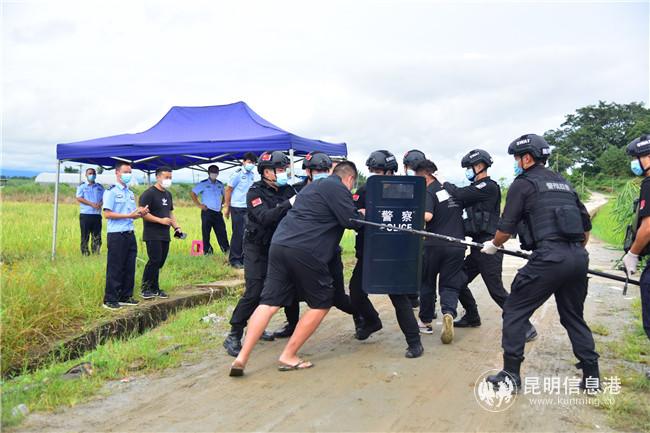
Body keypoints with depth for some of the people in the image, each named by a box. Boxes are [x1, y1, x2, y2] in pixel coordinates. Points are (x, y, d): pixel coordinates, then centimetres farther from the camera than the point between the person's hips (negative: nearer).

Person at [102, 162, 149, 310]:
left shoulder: (131, 193, 18)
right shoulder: (111, 192, -6)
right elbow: (107, 214, -15)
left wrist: (140, 213, -1)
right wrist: (129, 215, -17)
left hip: (130, 233, 7)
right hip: (116, 235, -7)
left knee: (129, 267, 10)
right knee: (115, 268, -2)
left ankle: (126, 296, 20)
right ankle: (110, 299, 6)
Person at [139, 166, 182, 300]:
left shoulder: (168, 194, 17)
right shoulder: (149, 193, -9)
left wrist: (176, 227, 10)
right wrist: (161, 220, -19)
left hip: (165, 235, 8)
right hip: (152, 235, -8)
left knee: (160, 262, 8)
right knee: (155, 260, -12)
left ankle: (155, 288, 18)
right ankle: (145, 288, 1)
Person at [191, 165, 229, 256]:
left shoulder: (220, 184, 14)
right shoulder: (203, 184, 0)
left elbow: (224, 195, 29)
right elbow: (192, 194, -1)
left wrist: (222, 204, 13)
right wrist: (199, 205, -6)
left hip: (218, 212, 4)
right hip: (207, 212, -4)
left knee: (222, 231, 2)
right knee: (206, 232, 0)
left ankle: (226, 250, 4)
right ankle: (207, 251, 8)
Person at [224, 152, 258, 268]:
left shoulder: (252, 175, 10)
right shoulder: (238, 174, -7)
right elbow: (228, 190, -4)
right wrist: (226, 207, -7)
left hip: (249, 208, 6)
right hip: (237, 208, -6)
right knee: (238, 234, -1)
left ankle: (244, 258, 18)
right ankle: (234, 259, 9)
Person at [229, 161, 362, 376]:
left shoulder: (313, 186, 27)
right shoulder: (337, 188, 0)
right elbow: (351, 221, -7)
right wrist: (362, 214, 15)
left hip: (279, 244, 8)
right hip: (305, 251, -8)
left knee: (269, 302, 7)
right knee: (322, 302, 8)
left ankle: (242, 358, 0)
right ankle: (288, 357, 8)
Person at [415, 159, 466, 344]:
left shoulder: (429, 192, -9)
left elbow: (427, 216, -25)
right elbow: (462, 210, 23)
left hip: (435, 244, -4)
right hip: (457, 245, 4)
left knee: (427, 283, 14)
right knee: (450, 284, 7)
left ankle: (426, 321, 23)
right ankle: (448, 313, -21)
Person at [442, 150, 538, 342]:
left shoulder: (488, 187, -13)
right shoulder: (476, 188, 16)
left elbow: (459, 194, -18)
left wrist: (445, 184, -1)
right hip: (478, 246, 9)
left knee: (496, 291, -8)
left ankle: (525, 327, 2)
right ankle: (472, 317, 31)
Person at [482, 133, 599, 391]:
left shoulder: (522, 184, 1)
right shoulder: (563, 183, 21)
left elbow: (506, 227, -2)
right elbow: (586, 225, 23)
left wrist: (493, 245, 16)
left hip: (548, 259, -7)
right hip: (578, 259, 7)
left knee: (514, 312, 5)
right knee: (573, 317, 21)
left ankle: (511, 374, 7)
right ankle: (591, 375, 23)